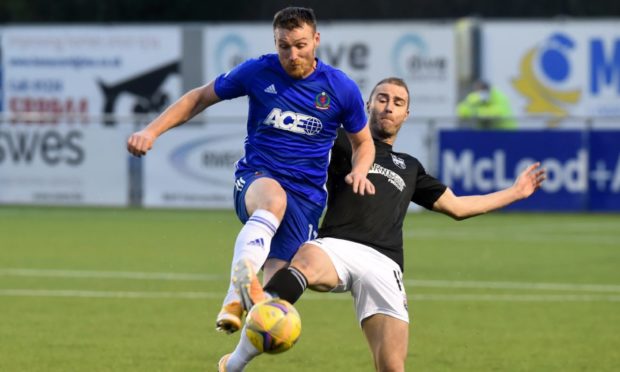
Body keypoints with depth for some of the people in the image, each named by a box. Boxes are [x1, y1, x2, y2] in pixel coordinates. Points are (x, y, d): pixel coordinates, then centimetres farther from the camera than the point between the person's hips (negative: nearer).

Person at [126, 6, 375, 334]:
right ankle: (234, 299, -51)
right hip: (254, 180, -2)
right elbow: (200, 98, 13)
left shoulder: (341, 88, 2)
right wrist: (151, 131, 3)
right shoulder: (258, 72, 0)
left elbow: (363, 142, 18)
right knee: (273, 199, -41)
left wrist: (359, 171, -4)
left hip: (305, 196, 2)